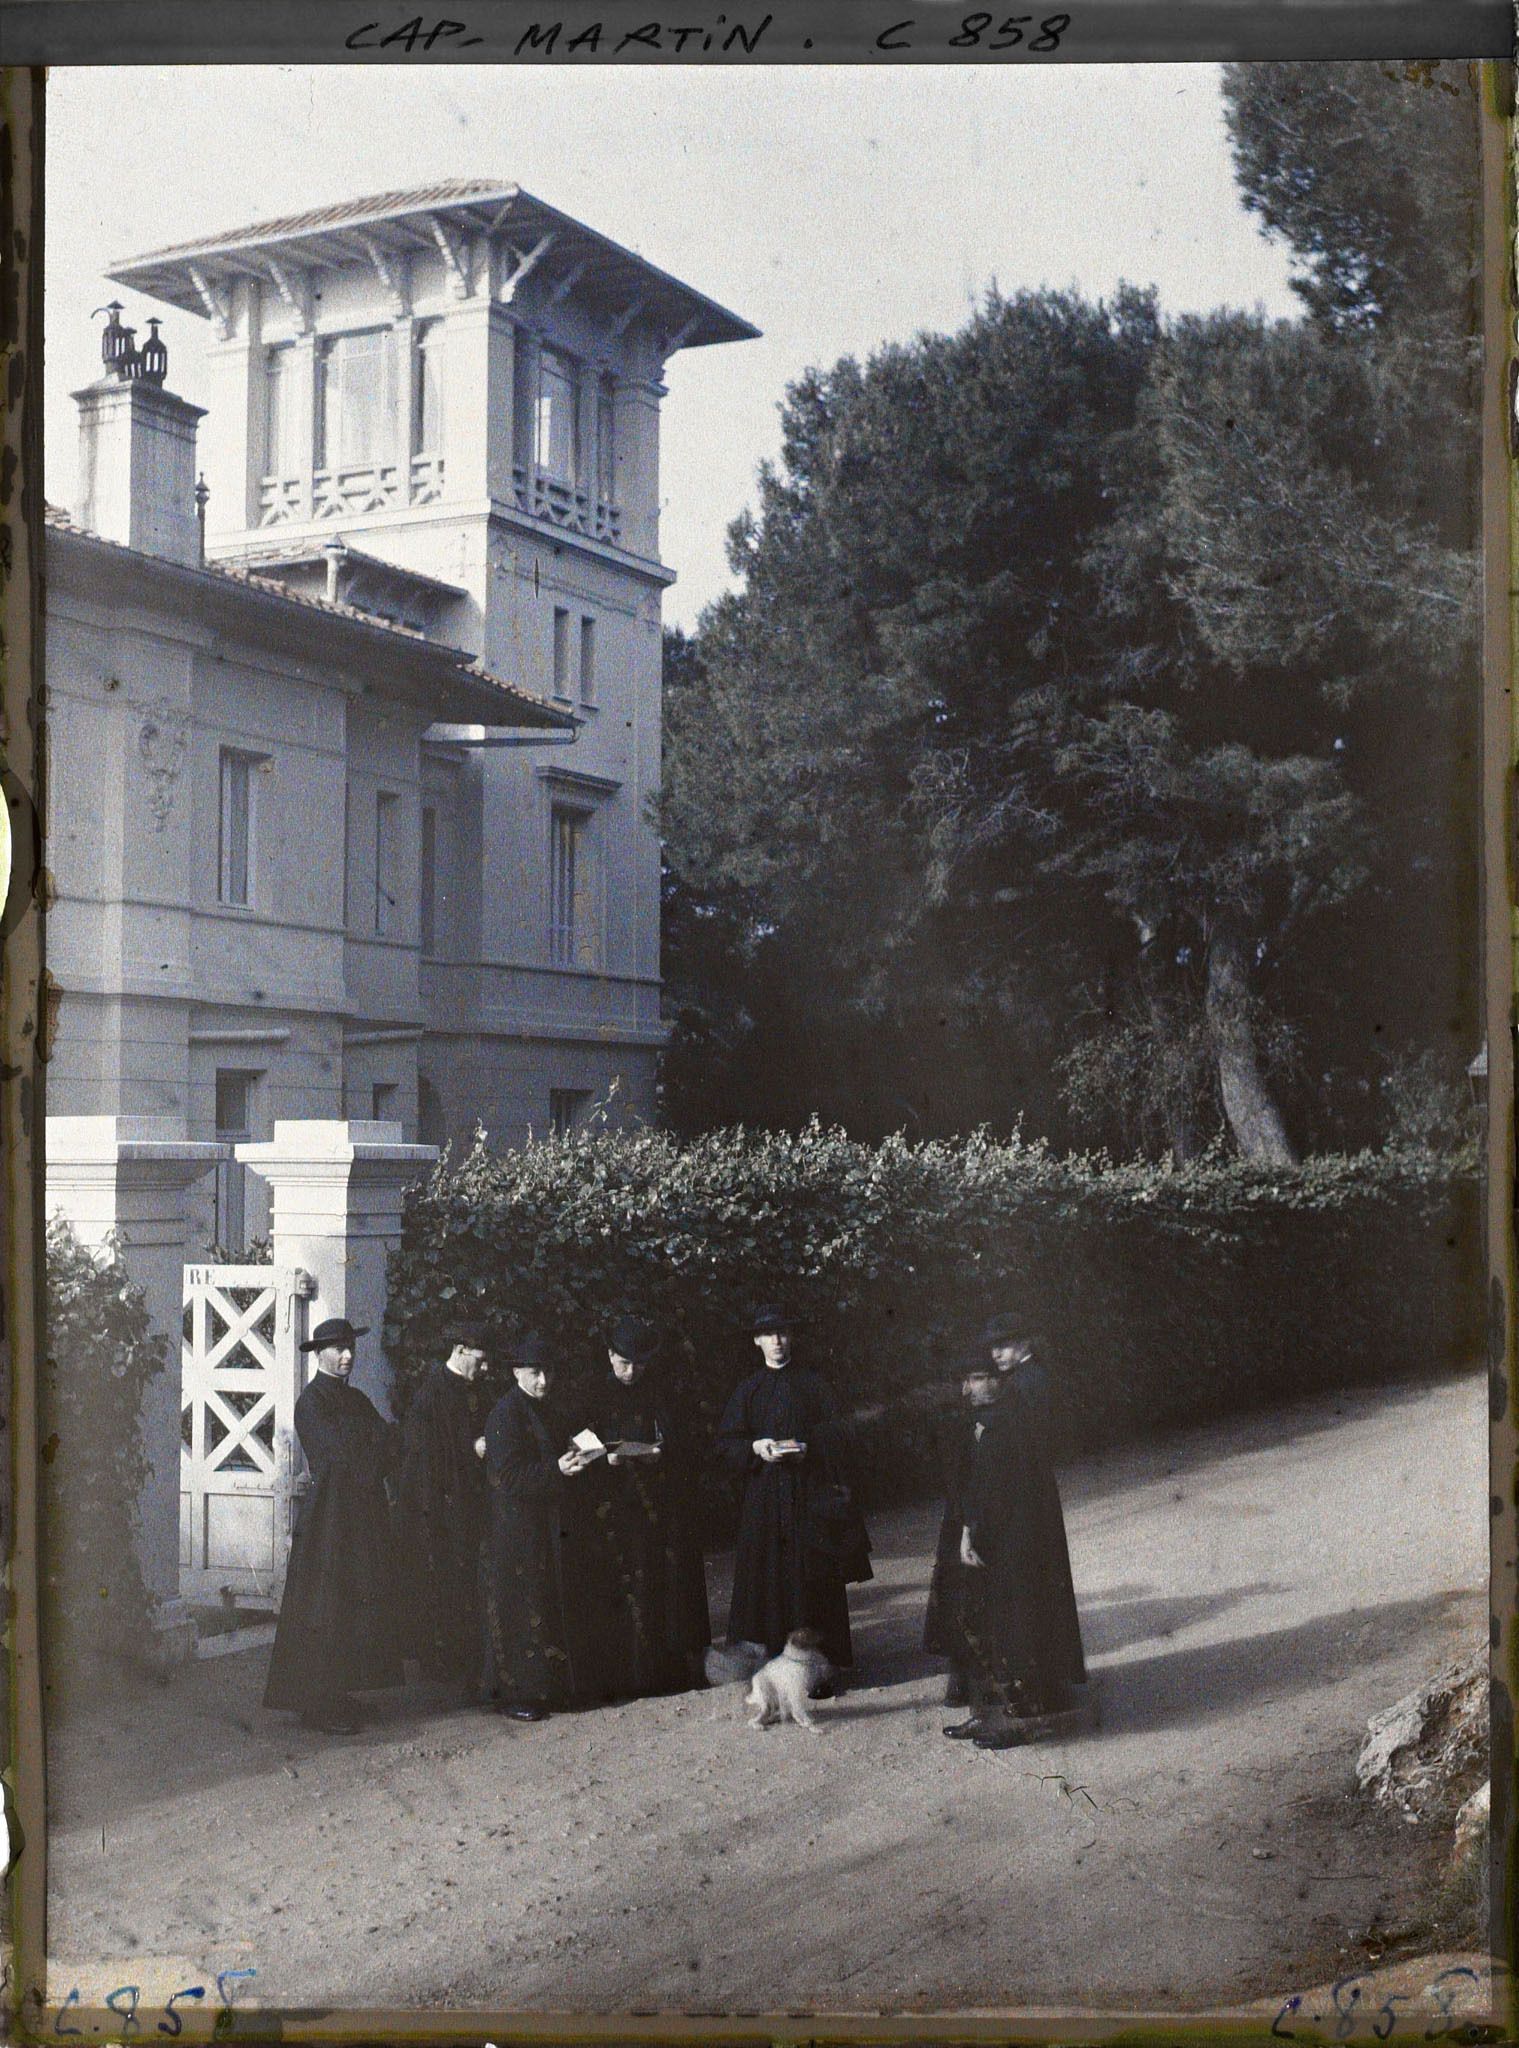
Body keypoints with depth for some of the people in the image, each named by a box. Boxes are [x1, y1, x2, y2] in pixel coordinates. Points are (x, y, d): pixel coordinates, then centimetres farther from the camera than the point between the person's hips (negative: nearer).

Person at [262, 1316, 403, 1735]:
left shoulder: (356, 1400, 16)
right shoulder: (312, 1400, -9)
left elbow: (388, 1456, 9)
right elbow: (342, 1453, -18)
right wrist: (383, 1434, -4)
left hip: (362, 1518, 8)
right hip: (328, 1517, -8)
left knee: (356, 1605, 8)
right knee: (325, 1611, -5)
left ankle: (337, 1696, 15)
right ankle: (318, 1704, -1)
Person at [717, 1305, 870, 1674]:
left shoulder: (811, 1382, 9)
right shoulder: (749, 1390, 11)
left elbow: (832, 1431, 4)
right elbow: (727, 1442, 6)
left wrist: (806, 1447, -14)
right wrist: (756, 1447, -13)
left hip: (810, 1490, -1)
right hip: (764, 1495, 1)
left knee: (814, 1574, -4)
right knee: (768, 1573, -3)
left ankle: (824, 1655, 0)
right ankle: (771, 1655, 0)